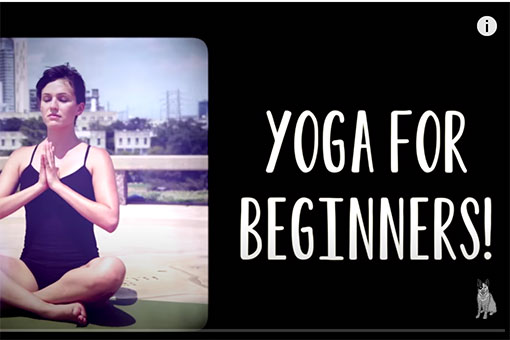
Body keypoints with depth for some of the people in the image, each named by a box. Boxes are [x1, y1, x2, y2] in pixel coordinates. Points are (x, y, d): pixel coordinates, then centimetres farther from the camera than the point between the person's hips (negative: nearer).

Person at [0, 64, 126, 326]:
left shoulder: (95, 157, 3)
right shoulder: (23, 157, 12)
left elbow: (110, 220, -11)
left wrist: (57, 183, -12)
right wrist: (39, 185, -10)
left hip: (78, 271, -1)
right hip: (31, 270, 1)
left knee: (112, 269, -36)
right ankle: (53, 309, -21)